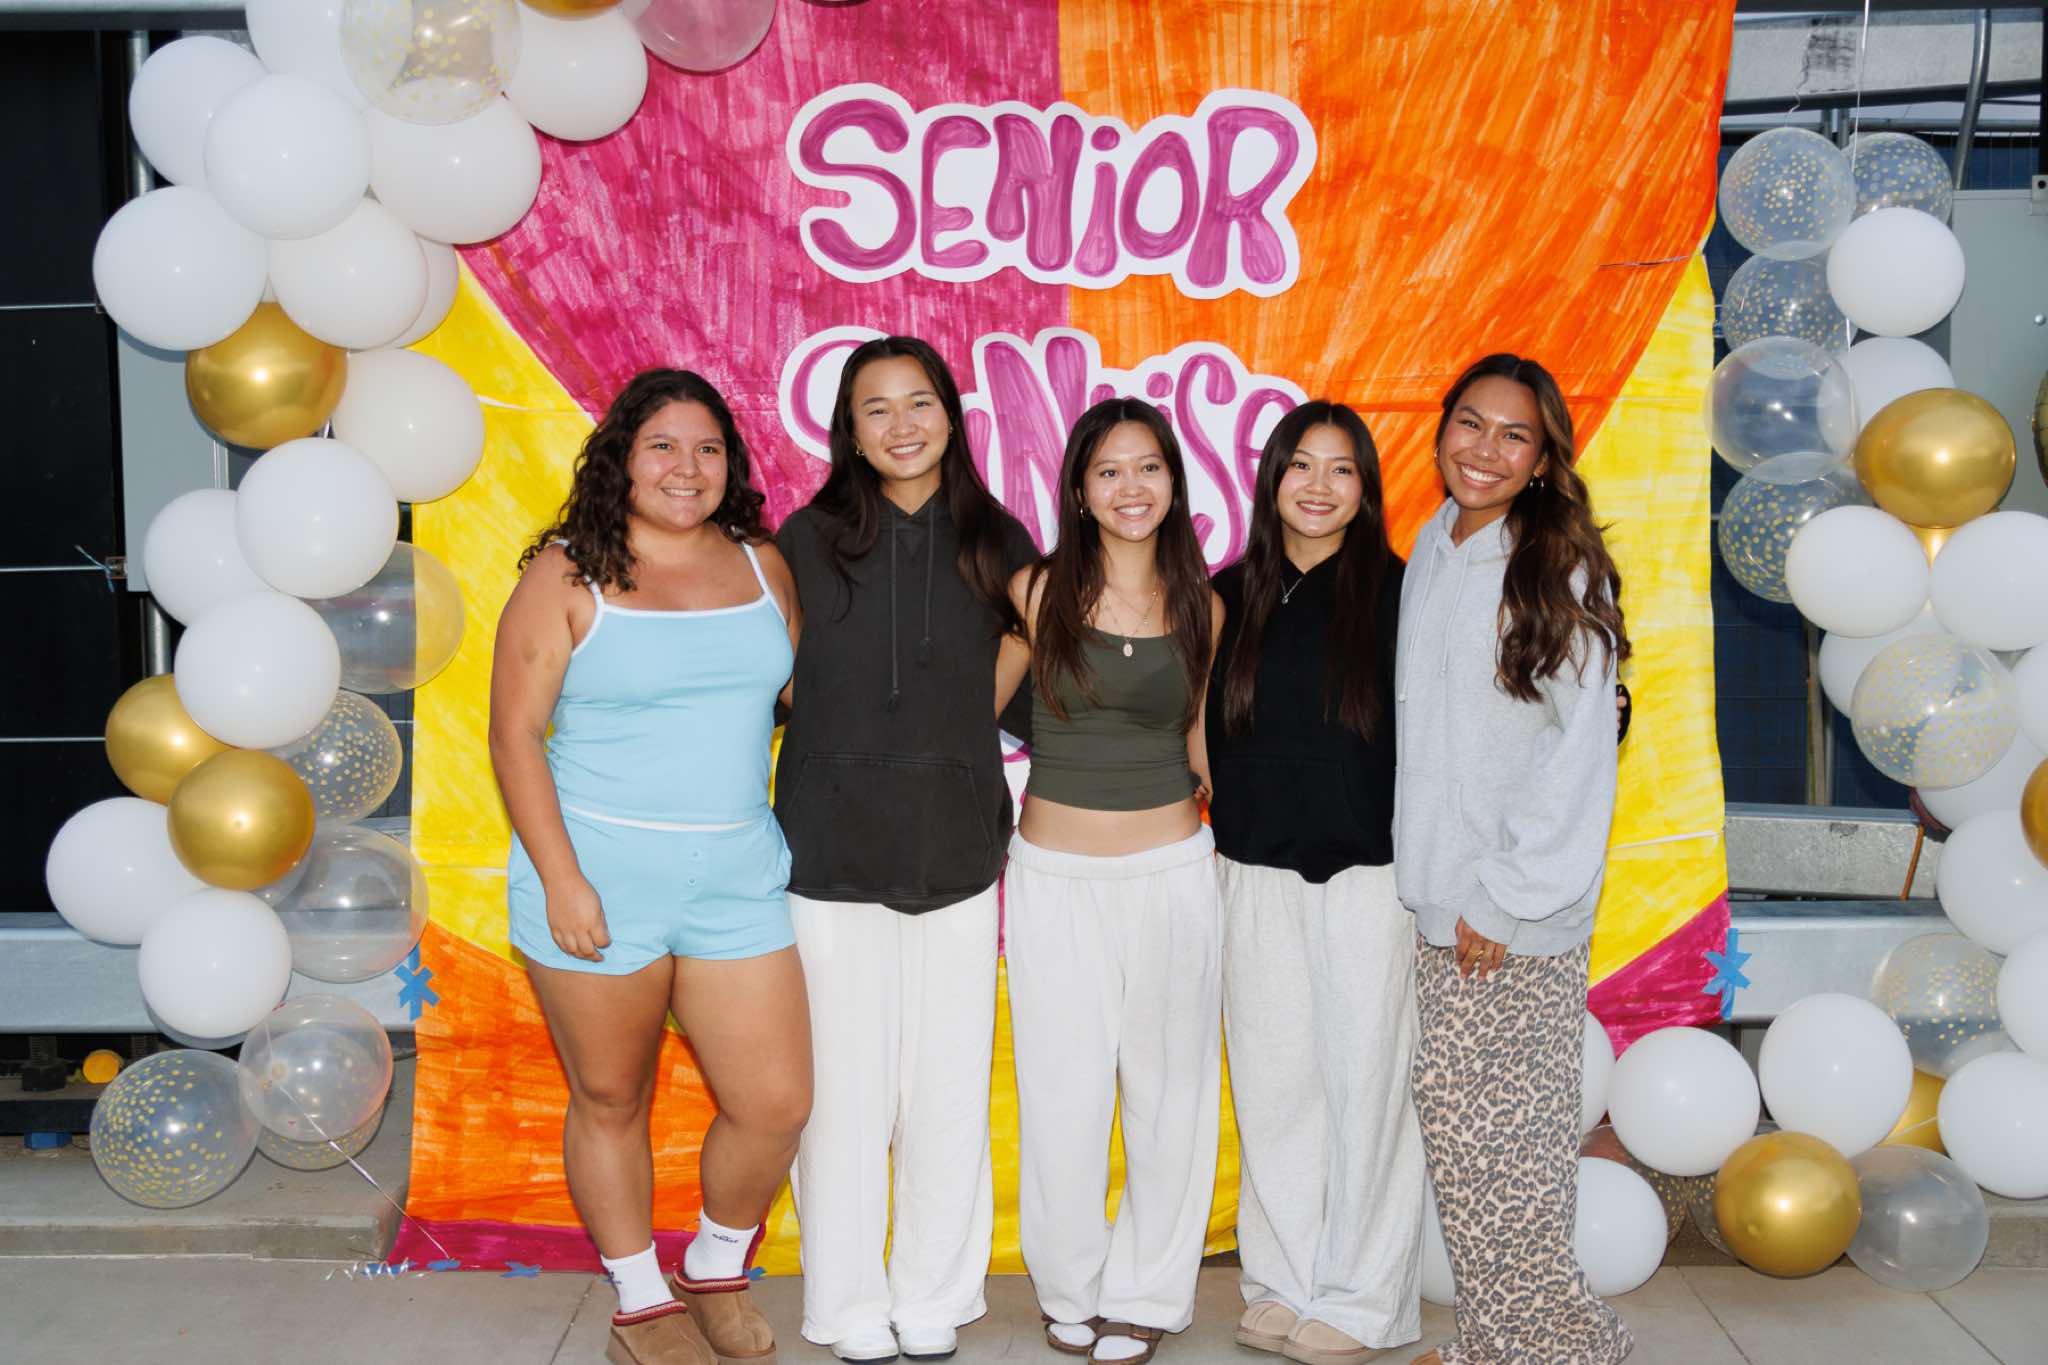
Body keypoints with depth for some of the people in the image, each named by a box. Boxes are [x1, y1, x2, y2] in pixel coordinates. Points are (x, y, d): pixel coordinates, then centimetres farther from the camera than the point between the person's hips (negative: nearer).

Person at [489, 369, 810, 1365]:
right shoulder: (568, 576, -4)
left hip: (737, 875, 4)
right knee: (611, 1101, 10)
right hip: (599, 875, -3)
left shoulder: (764, 567, 9)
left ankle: (717, 1273, 30)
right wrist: (560, 877, -13)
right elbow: (515, 733, -6)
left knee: (775, 1105, 2)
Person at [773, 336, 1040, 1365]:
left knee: (948, 1092, 8)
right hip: (832, 856, -1)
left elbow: (1025, 692, 13)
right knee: (844, 1093, 6)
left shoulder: (994, 542, 4)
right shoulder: (809, 539, 0)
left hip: (958, 855, 1)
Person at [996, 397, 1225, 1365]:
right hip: (1054, 874, -1)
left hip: (1170, 870, 1)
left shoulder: (1201, 609, 3)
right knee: (1063, 1095, 6)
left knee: (1168, 1088, 8)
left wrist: (1224, 828, 3)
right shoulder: (1037, 593, -3)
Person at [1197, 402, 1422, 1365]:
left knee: (1363, 1082, 4)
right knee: (1272, 1082, 10)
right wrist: (1228, 830, 7)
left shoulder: (1394, 592, -2)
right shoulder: (1231, 596, 7)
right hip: (1256, 878, 3)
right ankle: (1283, 1283, 24)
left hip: (1366, 878, -3)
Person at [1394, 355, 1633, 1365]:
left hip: (1521, 914, -7)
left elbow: (1581, 750, -12)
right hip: (1439, 900, 7)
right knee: (1451, 1128, 12)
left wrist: (1506, 899, -13)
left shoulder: (1558, 572, -10)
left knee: (1512, 1139, 0)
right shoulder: (1431, 549, 11)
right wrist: (1438, 884, 13)